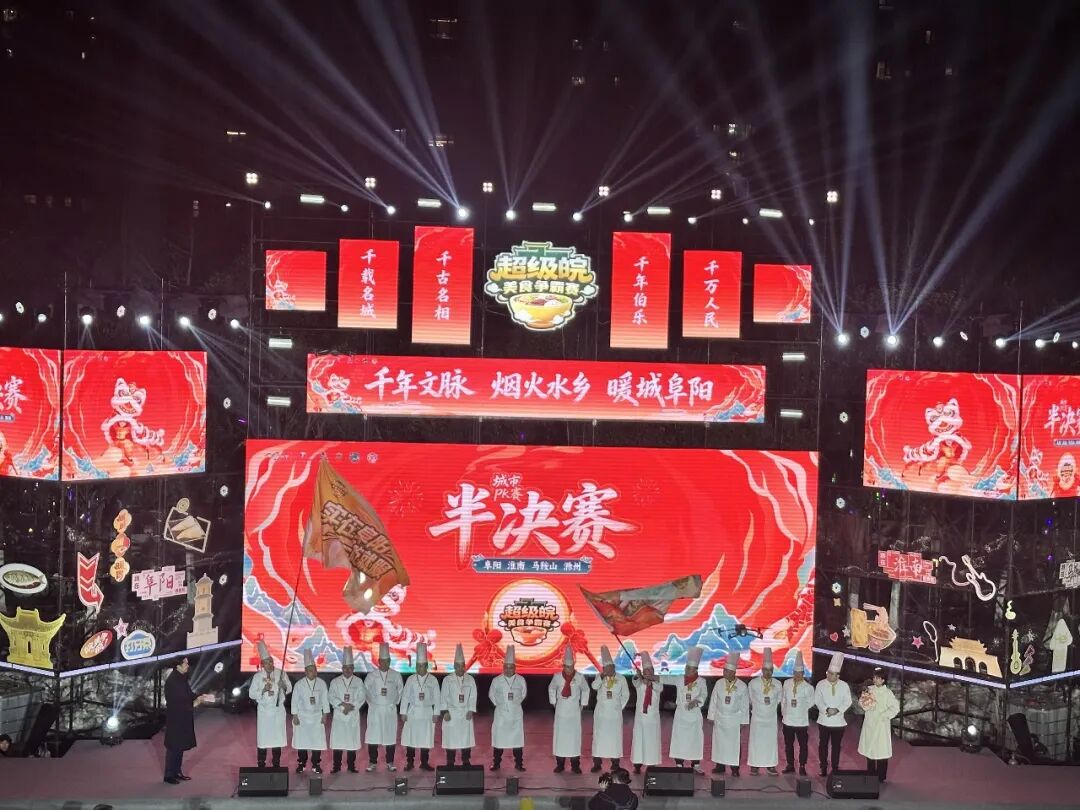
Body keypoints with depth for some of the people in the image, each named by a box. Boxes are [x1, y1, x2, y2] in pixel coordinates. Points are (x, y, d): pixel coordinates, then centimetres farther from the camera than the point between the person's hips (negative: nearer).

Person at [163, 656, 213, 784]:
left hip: (183, 718, 9)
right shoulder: (172, 681, -19)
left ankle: (177, 772, 22)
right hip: (175, 718, -9)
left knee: (180, 745, 14)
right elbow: (175, 701, -20)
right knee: (173, 746, -3)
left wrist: (199, 697, 2)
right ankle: (169, 775, 5)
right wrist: (193, 704, -18)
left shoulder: (182, 678, 9)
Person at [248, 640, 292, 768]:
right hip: (263, 710, -1)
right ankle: (261, 764, 8)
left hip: (278, 710, 1)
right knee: (262, 737, -2)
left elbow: (289, 689, 6)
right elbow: (251, 694, -2)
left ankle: (276, 764, 15)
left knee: (277, 736, 5)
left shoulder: (281, 674, 2)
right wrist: (263, 690, -17)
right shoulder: (258, 676, -1)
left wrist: (283, 686, -16)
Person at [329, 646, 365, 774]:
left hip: (353, 716, 0)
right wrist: (343, 705, -17)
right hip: (339, 715, 0)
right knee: (337, 741, -3)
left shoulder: (358, 682, 5)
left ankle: (351, 766, 9)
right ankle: (336, 766, 3)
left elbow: (362, 697, -2)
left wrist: (351, 707, -14)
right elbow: (332, 697, -4)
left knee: (352, 741, 1)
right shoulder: (335, 682, 5)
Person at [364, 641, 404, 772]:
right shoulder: (371, 676, 1)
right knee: (373, 737, -2)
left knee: (390, 736, 2)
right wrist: (372, 703, 4)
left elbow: (400, 691, 11)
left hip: (390, 710, 1)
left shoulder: (396, 675, 3)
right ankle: (372, 763, 7)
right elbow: (366, 691, 6)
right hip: (375, 710, -1)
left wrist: (394, 703, 7)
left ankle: (390, 763, 11)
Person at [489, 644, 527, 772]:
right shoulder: (496, 680, -4)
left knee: (517, 738, 2)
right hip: (501, 713, -1)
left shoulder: (520, 680, -1)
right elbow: (491, 695, 9)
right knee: (498, 738, 0)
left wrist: (516, 703, 10)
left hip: (516, 714, 1)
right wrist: (498, 704, 9)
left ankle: (518, 764, 10)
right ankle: (496, 764, 10)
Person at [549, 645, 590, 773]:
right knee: (560, 736, 1)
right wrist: (554, 702, 10)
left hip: (574, 711, 0)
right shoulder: (557, 677, -3)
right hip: (561, 711, 1)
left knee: (574, 736, 0)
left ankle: (575, 765, 7)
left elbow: (585, 690, 11)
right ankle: (560, 764, 9)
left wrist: (583, 704, 9)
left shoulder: (580, 677, -5)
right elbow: (551, 689, 14)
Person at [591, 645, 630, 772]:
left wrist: (621, 707, 3)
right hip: (601, 713, 0)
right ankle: (597, 763, 3)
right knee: (599, 737, 0)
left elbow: (626, 695, 9)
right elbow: (594, 686, -19)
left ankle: (615, 763, 10)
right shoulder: (599, 677, 1)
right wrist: (603, 675, -29)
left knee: (615, 737, 2)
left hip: (615, 713, 0)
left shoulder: (621, 679, 1)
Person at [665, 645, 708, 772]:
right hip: (680, 714, 1)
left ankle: (696, 764, 12)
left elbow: (704, 695, -13)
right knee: (679, 739, 0)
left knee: (695, 739, 2)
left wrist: (695, 701, -33)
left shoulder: (701, 681, 0)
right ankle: (679, 764, 8)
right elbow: (666, 679, -4)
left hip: (694, 714, -1)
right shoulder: (679, 680, 4)